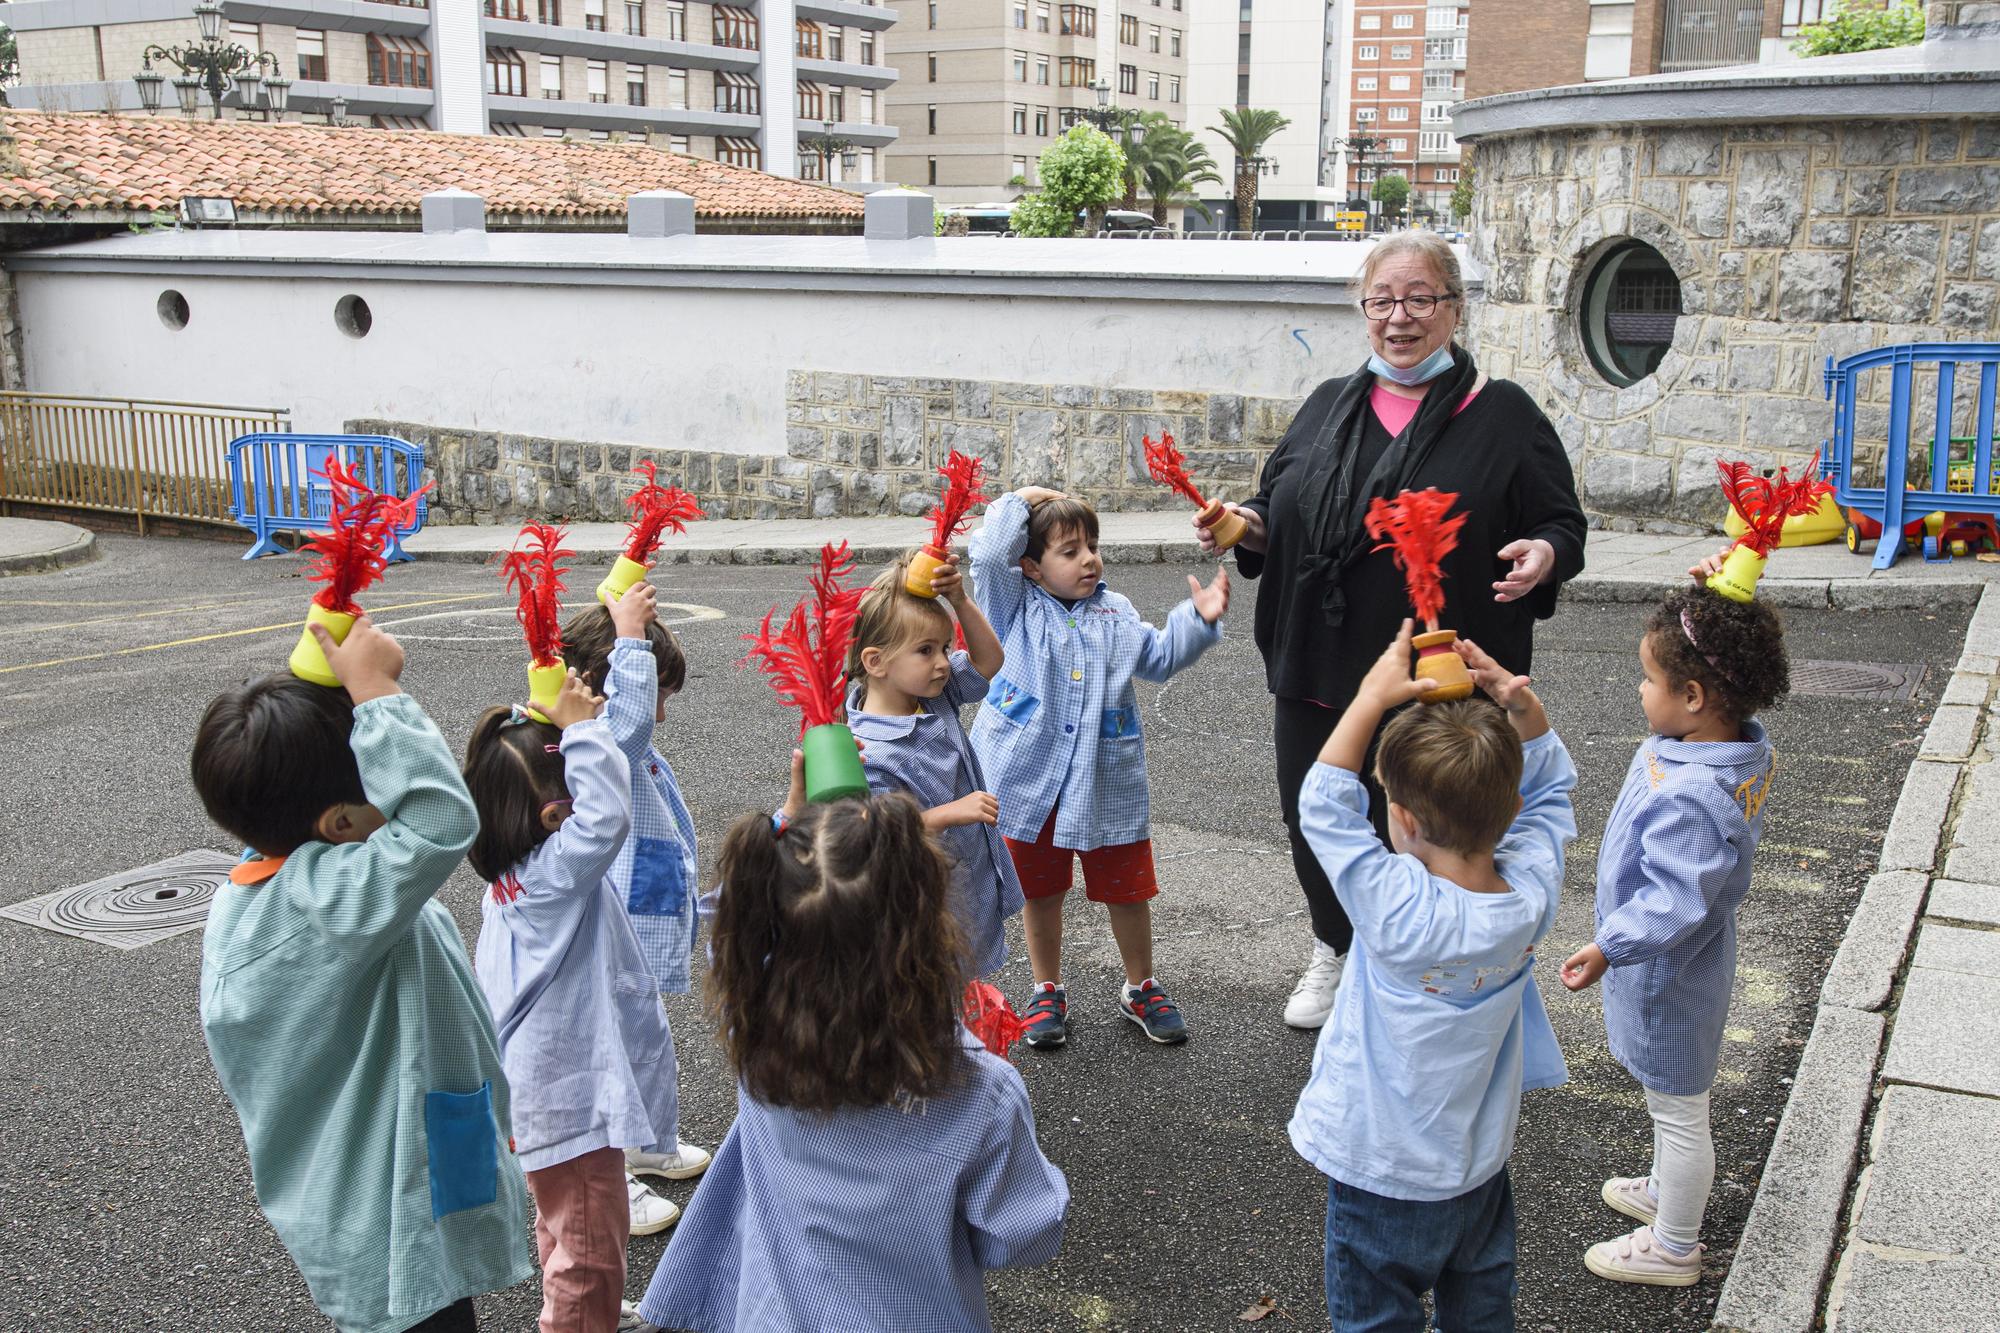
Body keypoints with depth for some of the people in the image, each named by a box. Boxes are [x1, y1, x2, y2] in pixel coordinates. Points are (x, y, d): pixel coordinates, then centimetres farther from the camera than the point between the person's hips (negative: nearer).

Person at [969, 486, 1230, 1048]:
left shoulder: (1116, 613, 8)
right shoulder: (1016, 605, -2)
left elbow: (1160, 656, 12)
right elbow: (990, 556, -17)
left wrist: (1198, 619, -2)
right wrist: (1019, 501, -8)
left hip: (1106, 785, 2)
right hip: (1032, 780, -2)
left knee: (1127, 890, 10)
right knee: (1041, 892, 13)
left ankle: (1140, 989, 30)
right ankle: (1048, 991, 31)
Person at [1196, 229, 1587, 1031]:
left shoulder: (1503, 414, -3)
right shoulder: (1329, 406, 10)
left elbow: (1563, 526, -1)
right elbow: (1279, 511, 17)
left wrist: (1541, 557, -23)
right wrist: (1248, 527, -5)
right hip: (1318, 671, 4)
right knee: (1314, 823, 15)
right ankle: (1334, 953, 43)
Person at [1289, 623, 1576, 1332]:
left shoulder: (1398, 910, -33)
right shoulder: (1530, 894, -17)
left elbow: (1323, 803, -22)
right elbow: (1549, 785, 0)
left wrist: (1373, 696, -21)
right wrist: (1520, 703, -15)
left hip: (1385, 1178, -6)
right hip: (1481, 1164, 6)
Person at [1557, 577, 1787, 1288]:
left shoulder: (1688, 799, -38)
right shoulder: (1746, 746, -10)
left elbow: (1675, 901, -37)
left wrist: (1608, 946, -33)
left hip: (1668, 974, -10)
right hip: (1683, 962, 10)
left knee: (1676, 1107, 11)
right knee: (1673, 1097, 30)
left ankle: (1674, 1246, 32)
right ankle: (1667, 1192, 53)